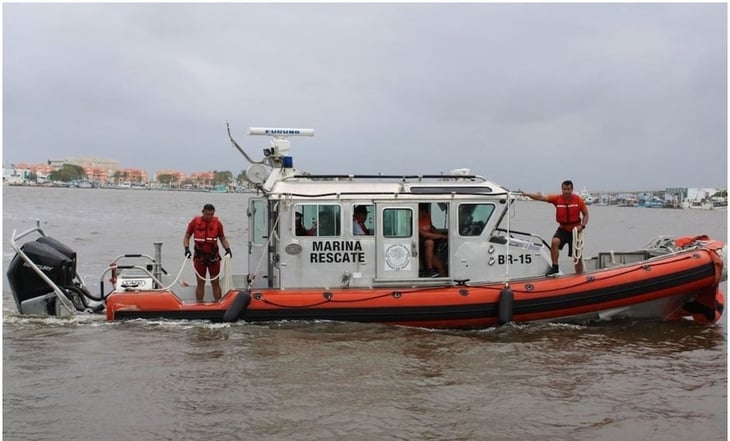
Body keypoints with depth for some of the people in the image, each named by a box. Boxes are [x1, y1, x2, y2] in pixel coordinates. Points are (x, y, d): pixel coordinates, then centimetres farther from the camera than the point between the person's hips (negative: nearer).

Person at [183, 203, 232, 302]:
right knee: (200, 283, 5)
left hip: (213, 257, 0)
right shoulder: (195, 222, -3)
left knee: (215, 282, 4)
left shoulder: (217, 223, 0)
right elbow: (187, 236, 4)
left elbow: (223, 238, 9)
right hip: (199, 257, 0)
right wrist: (187, 248, -11)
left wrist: (228, 249, -6)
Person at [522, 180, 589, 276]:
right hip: (563, 228, 1)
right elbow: (541, 197, -18)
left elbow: (586, 214, -1)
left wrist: (582, 226, -18)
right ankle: (555, 268, -19)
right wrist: (527, 194, -31)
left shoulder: (578, 200, -8)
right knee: (554, 242, -30)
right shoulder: (557, 199, -7)